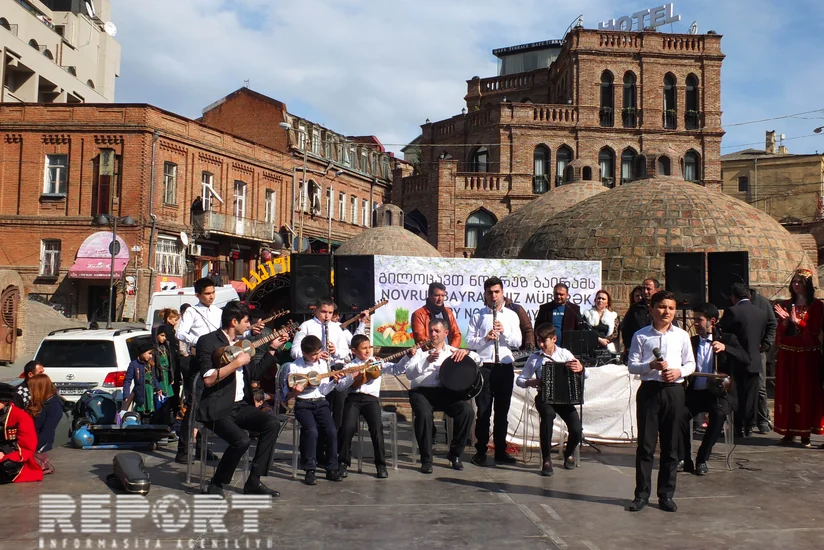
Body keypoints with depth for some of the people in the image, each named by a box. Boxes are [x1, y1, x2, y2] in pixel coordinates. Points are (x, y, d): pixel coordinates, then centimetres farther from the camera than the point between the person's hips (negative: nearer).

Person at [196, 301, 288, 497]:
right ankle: (216, 485, -3)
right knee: (241, 439, -30)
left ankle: (254, 481, -8)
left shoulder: (241, 341, 15)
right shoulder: (208, 341, -9)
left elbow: (254, 374, 22)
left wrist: (272, 349, 18)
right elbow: (208, 379, -20)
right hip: (217, 409, -7)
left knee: (272, 422, -17)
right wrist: (237, 362, -19)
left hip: (240, 406, 7)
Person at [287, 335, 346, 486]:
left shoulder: (323, 364, 7)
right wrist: (294, 392, -23)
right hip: (303, 404, -3)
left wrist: (334, 381, -9)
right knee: (311, 430, -28)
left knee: (332, 431, -18)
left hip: (321, 402, 3)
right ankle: (309, 470, -16)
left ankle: (332, 469, -3)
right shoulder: (294, 367, -4)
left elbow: (324, 391, 7)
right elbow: (288, 395, -1)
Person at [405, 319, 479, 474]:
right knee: (424, 414, -34)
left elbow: (478, 360, 11)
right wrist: (427, 361, -20)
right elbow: (409, 374, -3)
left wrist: (465, 351, -11)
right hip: (421, 391, -2)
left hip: (445, 391, 2)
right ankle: (426, 459, -16)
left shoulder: (453, 351, 16)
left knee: (467, 410, -24)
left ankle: (455, 454, -5)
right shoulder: (421, 350, 10)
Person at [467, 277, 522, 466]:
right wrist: (485, 339, -20)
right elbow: (469, 342, -3)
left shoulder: (512, 315, 9)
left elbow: (517, 342, 3)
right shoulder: (478, 316, 3)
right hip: (484, 367, -2)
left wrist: (504, 332, -14)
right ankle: (480, 451, 12)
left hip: (505, 367, 2)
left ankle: (500, 451, 18)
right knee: (483, 411, 2)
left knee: (502, 411, 9)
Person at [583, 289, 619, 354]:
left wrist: (604, 340, -11)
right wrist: (599, 339, -12)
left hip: (607, 349, 1)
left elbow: (615, 335, 5)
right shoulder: (588, 314, 12)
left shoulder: (613, 316, 14)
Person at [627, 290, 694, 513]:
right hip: (649, 390, -2)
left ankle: (666, 494, 18)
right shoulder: (641, 336, 2)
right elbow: (632, 365, 0)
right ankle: (642, 494, 10)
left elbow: (691, 364, 10)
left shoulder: (681, 335, 7)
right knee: (645, 444, 1)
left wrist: (678, 371, -10)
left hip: (674, 391, 2)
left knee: (671, 445, 7)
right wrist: (651, 366, -17)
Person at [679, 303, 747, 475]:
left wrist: (725, 348, -28)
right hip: (695, 392, 2)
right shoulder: (691, 341, 14)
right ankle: (684, 459, -16)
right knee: (681, 412, -28)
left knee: (718, 414, -34)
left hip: (719, 392, -2)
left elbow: (746, 359, -11)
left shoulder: (727, 339, 5)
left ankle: (702, 459, -18)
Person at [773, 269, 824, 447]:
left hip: (807, 354, -3)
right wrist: (785, 320, -10)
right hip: (787, 354, 4)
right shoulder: (785, 305, 12)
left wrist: (797, 321, -18)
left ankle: (805, 433, 1)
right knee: (786, 391, 1)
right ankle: (788, 432, 6)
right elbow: (780, 332, 8)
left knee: (806, 392, -3)